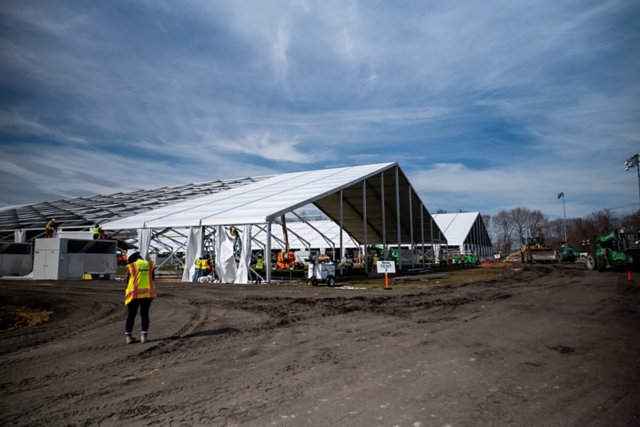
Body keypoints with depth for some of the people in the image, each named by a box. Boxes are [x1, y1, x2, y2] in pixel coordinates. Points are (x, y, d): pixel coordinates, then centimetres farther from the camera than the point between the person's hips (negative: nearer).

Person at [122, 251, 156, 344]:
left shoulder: (130, 267, -5)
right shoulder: (149, 265, 4)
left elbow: (126, 280, 1)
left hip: (134, 294, -2)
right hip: (147, 293, 2)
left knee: (131, 315, 10)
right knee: (145, 314, 10)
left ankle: (128, 336, 12)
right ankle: (144, 336, 7)